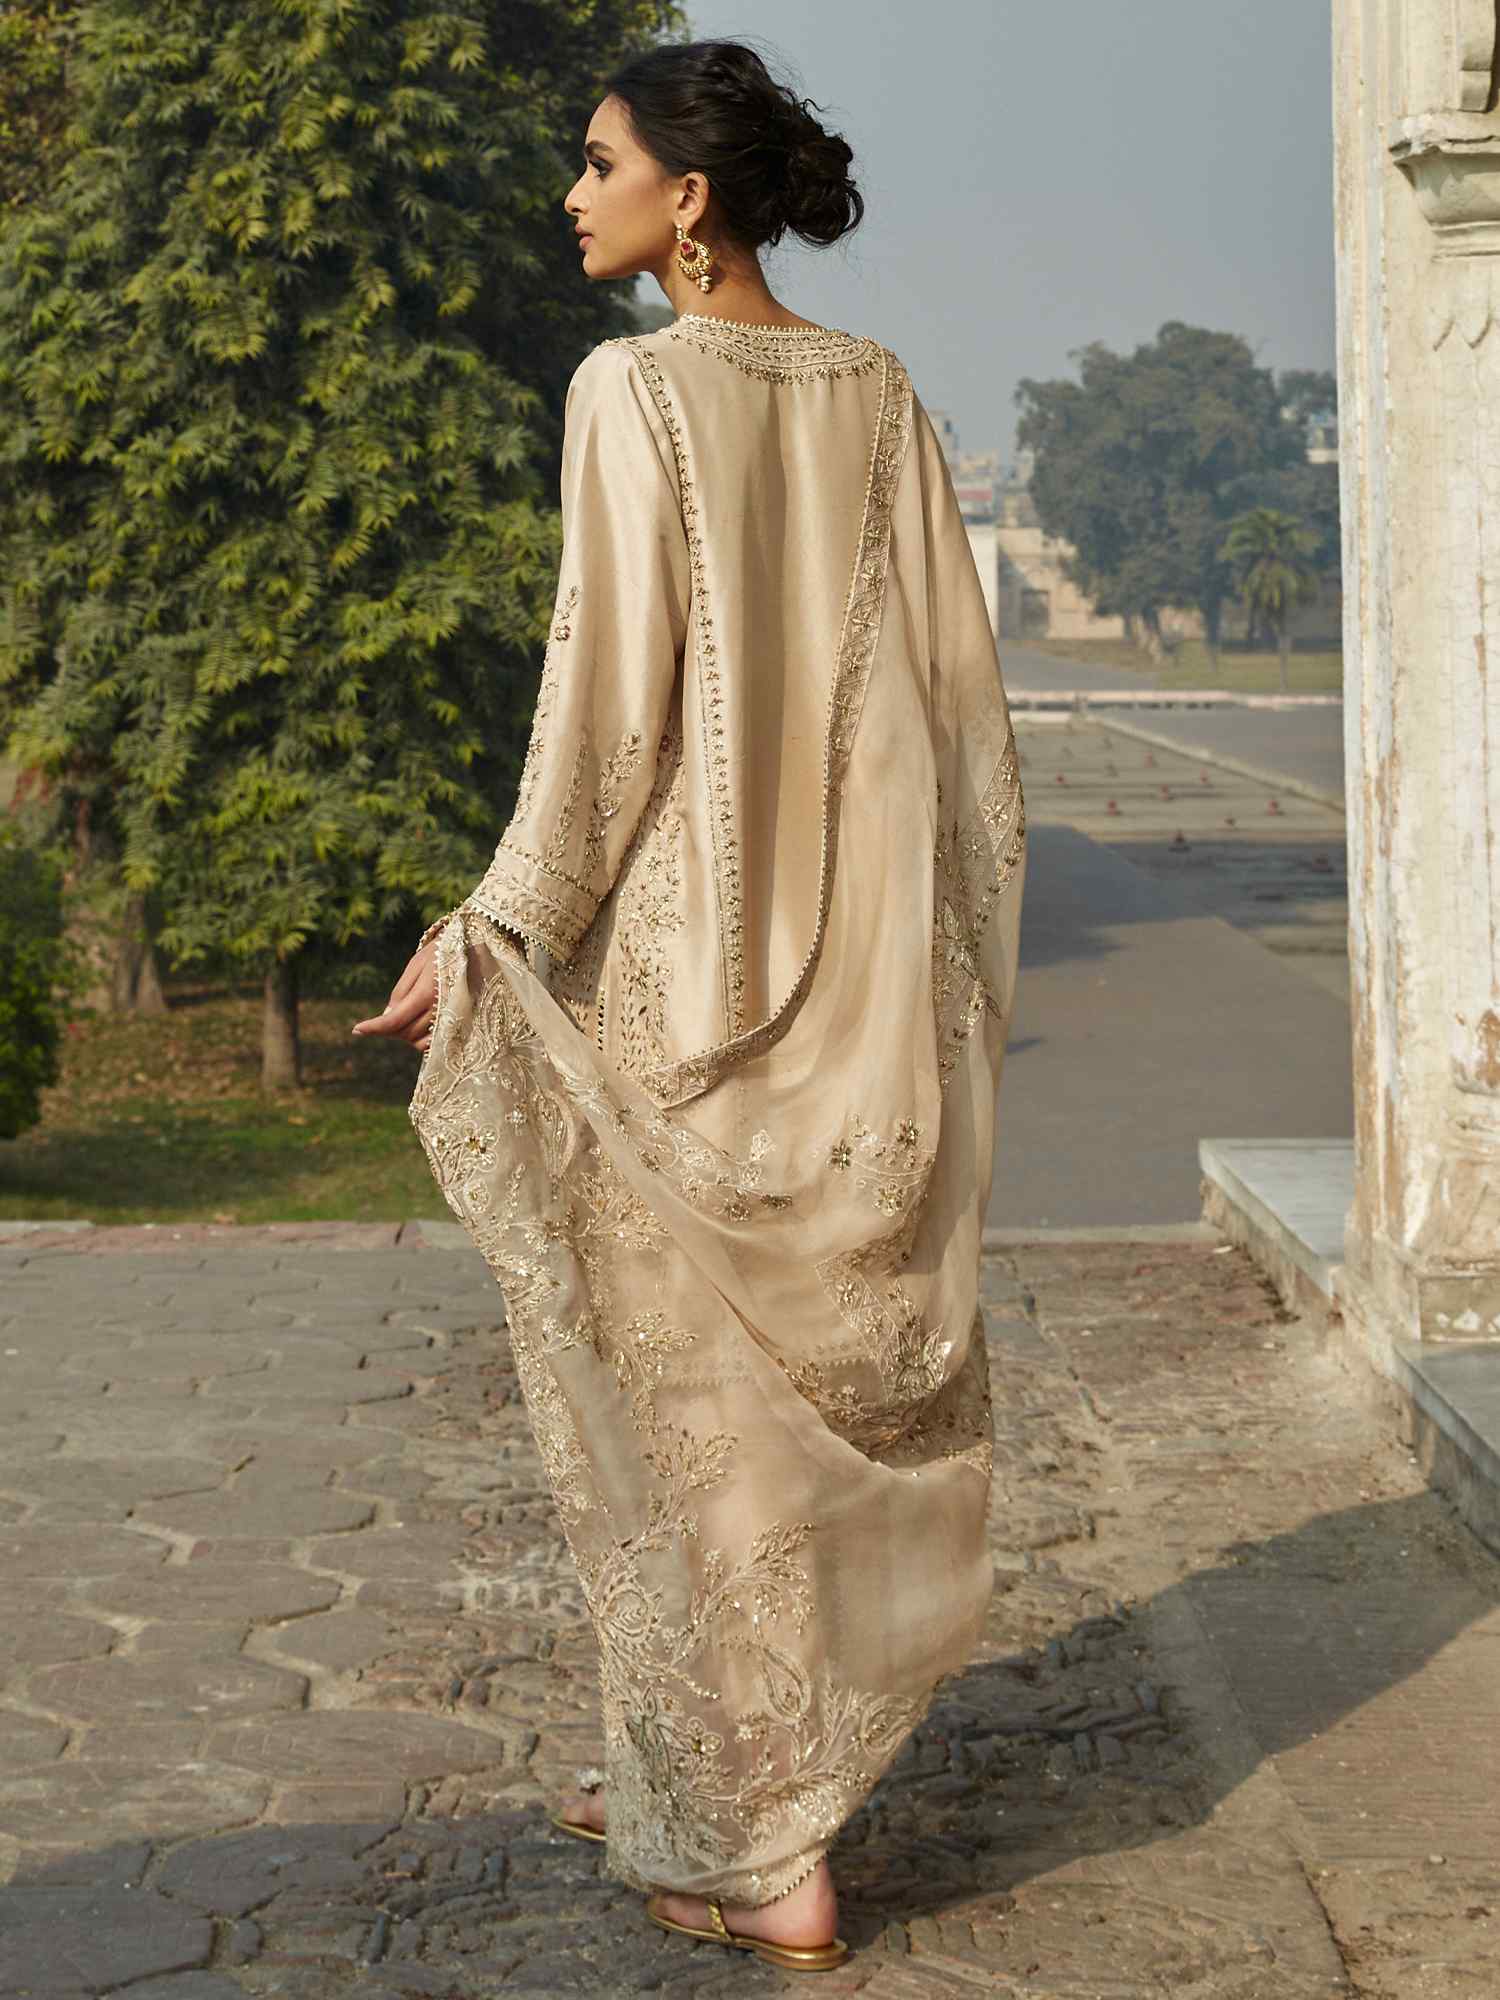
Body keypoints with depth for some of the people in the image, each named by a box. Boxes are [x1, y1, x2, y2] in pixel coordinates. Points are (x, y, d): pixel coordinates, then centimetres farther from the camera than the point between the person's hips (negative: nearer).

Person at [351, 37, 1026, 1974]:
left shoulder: (635, 391, -11)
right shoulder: (879, 395, 6)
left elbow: (607, 704, -15)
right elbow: (960, 693, 8)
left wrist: (487, 932, -8)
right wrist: (950, 967, 16)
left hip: (683, 948, -6)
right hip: (868, 960, 6)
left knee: (697, 1383, 3)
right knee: (842, 1358, 14)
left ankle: (762, 1854, 7)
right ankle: (689, 1766, 29)